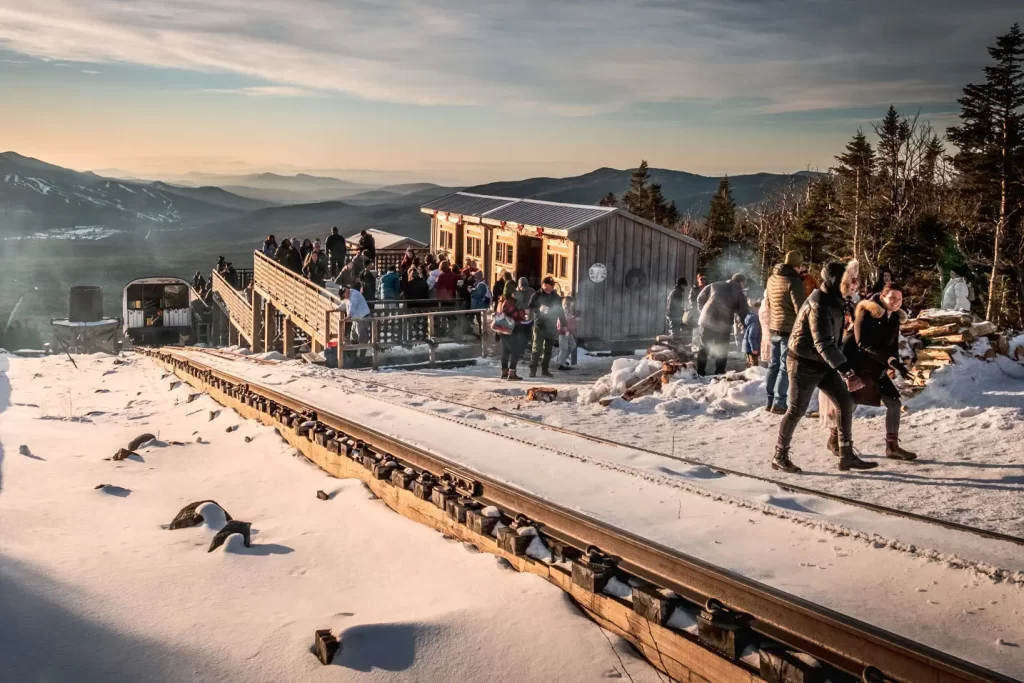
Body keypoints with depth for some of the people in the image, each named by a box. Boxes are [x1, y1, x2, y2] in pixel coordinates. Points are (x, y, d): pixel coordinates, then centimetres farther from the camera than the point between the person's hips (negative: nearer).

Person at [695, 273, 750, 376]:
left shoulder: (715, 286, 10)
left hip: (707, 320, 2)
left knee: (703, 348, 14)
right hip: (723, 325, -2)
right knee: (721, 351, 13)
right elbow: (744, 313, 3)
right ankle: (719, 374, 13)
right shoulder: (739, 294, 4)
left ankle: (700, 373, 18)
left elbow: (700, 299, 11)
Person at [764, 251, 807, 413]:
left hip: (773, 328, 7)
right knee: (785, 367, -3)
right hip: (790, 330, -7)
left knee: (773, 365, 13)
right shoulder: (794, 281, -14)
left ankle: (770, 401, 16)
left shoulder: (772, 279, 10)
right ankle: (779, 403, -5)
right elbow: (800, 308, -16)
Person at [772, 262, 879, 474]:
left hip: (823, 364, 9)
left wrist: (843, 367, 18)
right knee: (797, 410, 0)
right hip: (804, 364, -9)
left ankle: (846, 455, 9)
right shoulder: (819, 306, -24)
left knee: (846, 401, 3)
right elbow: (823, 343, -33)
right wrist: (846, 369, -39)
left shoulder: (832, 302, 7)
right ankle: (780, 456, 15)